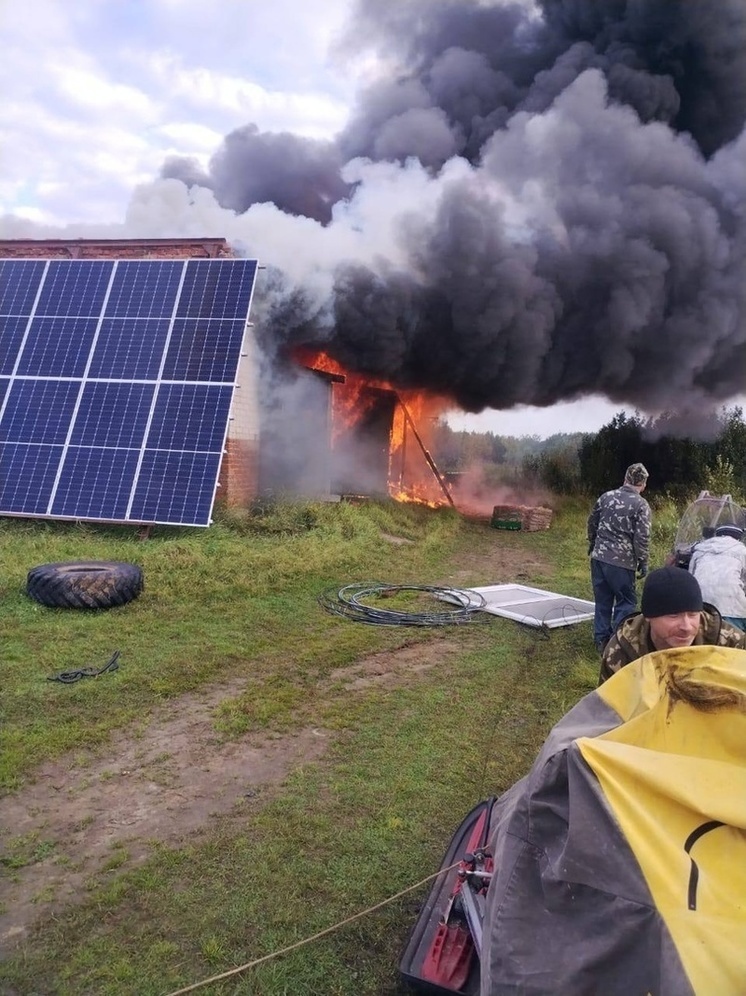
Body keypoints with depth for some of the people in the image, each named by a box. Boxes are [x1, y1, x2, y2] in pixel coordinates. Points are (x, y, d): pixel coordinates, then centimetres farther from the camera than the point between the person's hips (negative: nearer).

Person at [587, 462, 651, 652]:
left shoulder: (606, 496, 7)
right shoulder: (641, 505, -8)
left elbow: (592, 523, 17)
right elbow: (642, 538, -11)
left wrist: (593, 546, 32)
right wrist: (643, 562, 0)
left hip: (598, 557, 5)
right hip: (621, 562, -5)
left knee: (602, 600, 14)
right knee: (627, 601, 8)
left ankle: (601, 639, 20)